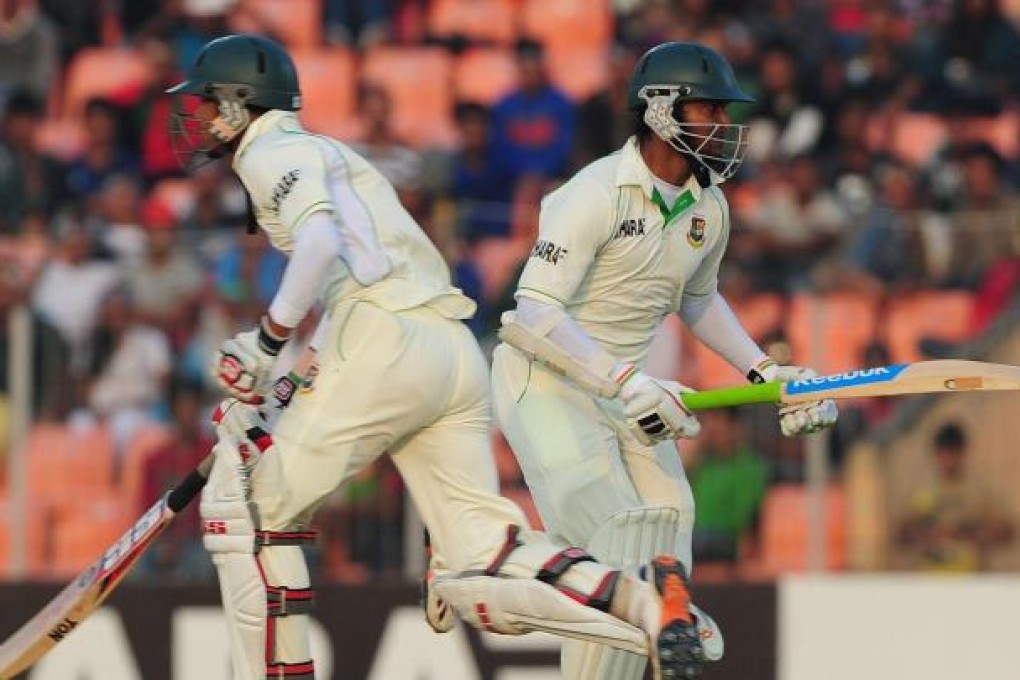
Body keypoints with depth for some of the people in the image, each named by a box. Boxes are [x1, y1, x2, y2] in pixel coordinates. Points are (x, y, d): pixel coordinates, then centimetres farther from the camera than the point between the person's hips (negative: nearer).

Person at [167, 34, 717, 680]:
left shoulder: (273, 153, 2)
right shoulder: (317, 154, 32)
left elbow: (321, 243, -18)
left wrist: (268, 337, -9)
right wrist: (269, 373, 20)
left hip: (388, 347, -9)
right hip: (457, 355, 9)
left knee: (248, 504, 3)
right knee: (480, 571, -2)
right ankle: (641, 597, -22)